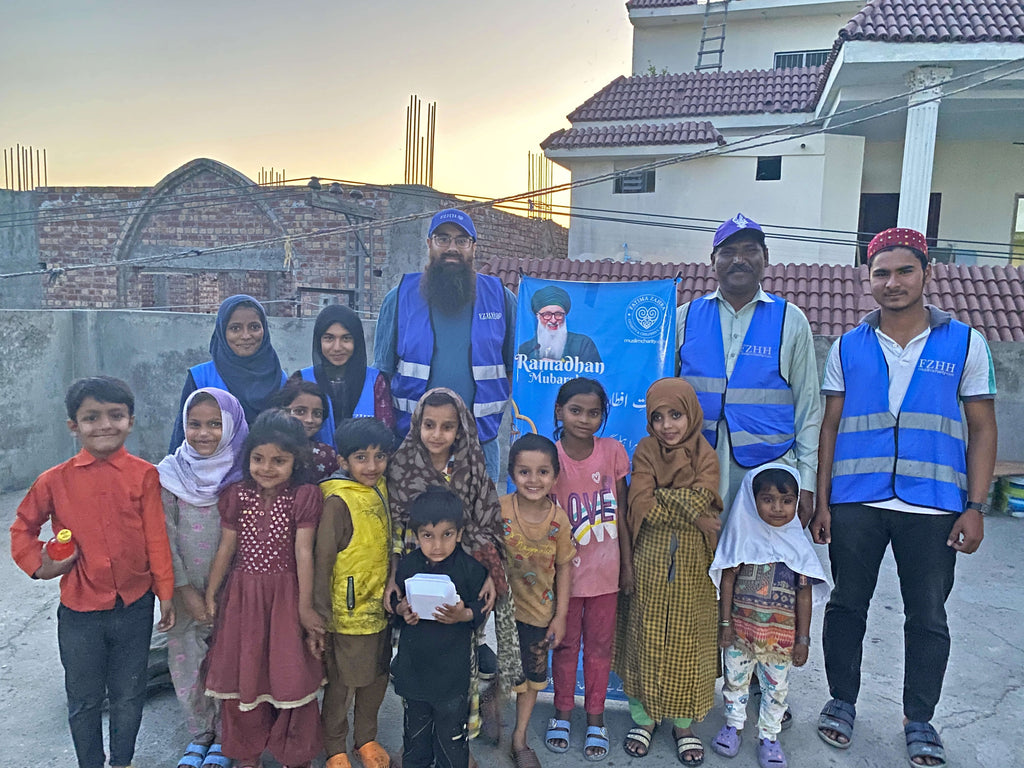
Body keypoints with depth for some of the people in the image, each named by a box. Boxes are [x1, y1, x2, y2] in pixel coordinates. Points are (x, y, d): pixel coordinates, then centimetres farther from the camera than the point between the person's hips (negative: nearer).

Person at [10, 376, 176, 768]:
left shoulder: (143, 475, -9)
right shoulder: (56, 480, -6)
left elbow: (156, 537, -6)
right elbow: (22, 527, 10)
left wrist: (166, 593, -3)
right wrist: (37, 564, -4)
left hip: (134, 607, 0)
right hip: (80, 610, 1)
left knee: (129, 696, 17)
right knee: (84, 700, 17)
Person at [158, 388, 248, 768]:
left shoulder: (245, 473, -8)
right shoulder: (171, 473, -7)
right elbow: (165, 537, -5)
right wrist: (186, 591, -8)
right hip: (185, 590, 1)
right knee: (186, 663, 11)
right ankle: (200, 733, 34)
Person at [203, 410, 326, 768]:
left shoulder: (304, 497, -12)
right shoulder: (236, 495, -3)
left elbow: (303, 553, -12)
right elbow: (226, 548, 3)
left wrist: (305, 607, -9)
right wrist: (210, 594, 5)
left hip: (286, 595, -3)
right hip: (242, 595, 3)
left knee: (292, 677, 5)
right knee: (242, 674, 14)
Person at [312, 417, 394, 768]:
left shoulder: (382, 490, 1)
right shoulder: (338, 501, -19)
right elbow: (323, 559, -17)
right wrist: (322, 612, -14)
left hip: (380, 607, 6)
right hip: (349, 611, -6)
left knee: (377, 677, 19)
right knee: (341, 682, 11)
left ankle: (367, 739, 40)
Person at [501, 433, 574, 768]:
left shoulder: (558, 517, -11)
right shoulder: (499, 509, -19)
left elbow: (564, 567, -3)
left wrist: (560, 616, -2)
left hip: (539, 611, 3)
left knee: (532, 676, 19)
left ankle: (520, 738, 40)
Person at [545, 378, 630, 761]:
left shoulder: (613, 451, -7)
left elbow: (621, 512, 1)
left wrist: (627, 564, 3)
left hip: (605, 569, 1)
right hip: (565, 569, -1)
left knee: (600, 645, 14)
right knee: (566, 644, 15)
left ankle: (595, 719, 33)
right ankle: (562, 712, 36)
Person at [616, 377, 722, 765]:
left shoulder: (705, 456, 0)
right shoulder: (645, 452, -1)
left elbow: (701, 501, -15)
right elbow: (641, 505, -14)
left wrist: (659, 498, -18)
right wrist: (687, 509, -16)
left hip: (692, 566, 0)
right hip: (650, 563, 0)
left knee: (687, 643, 9)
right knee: (645, 642, 8)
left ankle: (684, 723, 26)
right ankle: (643, 717, 26)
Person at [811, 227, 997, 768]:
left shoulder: (964, 343, 3)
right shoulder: (847, 348, 5)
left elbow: (982, 429, 4)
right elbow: (829, 427, 6)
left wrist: (975, 507, -3)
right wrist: (821, 502, 1)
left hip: (932, 507, 0)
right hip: (855, 504, 1)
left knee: (927, 617, 10)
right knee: (846, 605, 10)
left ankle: (919, 720, 28)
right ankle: (842, 702, 29)